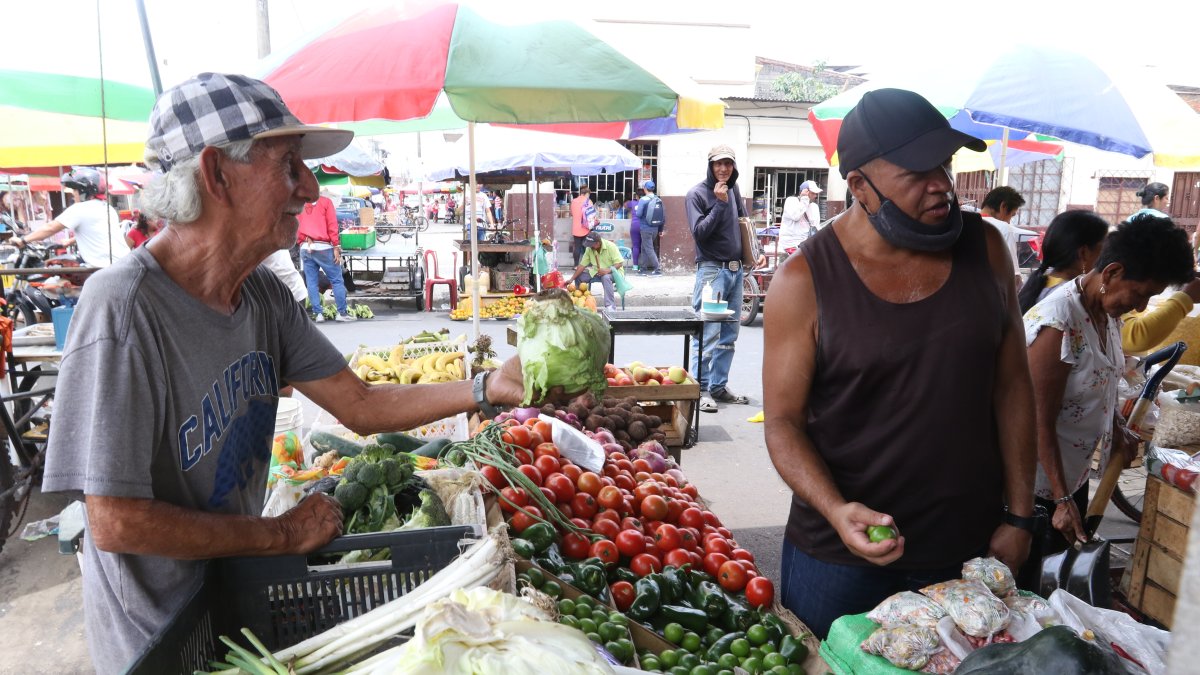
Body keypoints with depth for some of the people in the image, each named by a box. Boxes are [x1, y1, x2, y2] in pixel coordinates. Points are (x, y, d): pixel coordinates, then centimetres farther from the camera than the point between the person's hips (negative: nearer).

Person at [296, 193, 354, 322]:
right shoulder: (325, 201, 3)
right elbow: (332, 225, -4)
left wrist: (303, 241, 8)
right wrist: (336, 247, -5)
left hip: (305, 248, 4)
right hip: (323, 247, -4)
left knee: (312, 282, 6)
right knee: (337, 280, 1)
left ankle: (317, 313, 6)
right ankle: (342, 313, -2)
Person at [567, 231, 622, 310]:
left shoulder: (610, 246, -19)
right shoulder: (589, 249, -5)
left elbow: (620, 263, -21)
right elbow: (582, 265, -5)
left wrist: (608, 270, -37)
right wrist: (572, 279, -13)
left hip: (612, 272, -6)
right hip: (597, 271, 6)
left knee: (605, 277, -38)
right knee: (580, 276, -11)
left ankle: (610, 306, -36)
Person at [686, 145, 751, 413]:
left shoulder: (733, 190, 13)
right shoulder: (697, 194, -5)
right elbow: (699, 232, -14)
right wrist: (719, 203, -18)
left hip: (735, 269, 7)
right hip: (712, 269, -7)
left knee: (729, 334, 10)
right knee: (707, 333, -8)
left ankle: (719, 385, 18)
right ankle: (701, 389, -2)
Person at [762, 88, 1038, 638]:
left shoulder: (984, 248, -2)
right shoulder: (805, 280, -14)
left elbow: (1011, 386, 4)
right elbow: (783, 421, -11)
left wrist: (1019, 516, 4)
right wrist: (836, 510, -26)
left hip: (968, 546, 3)